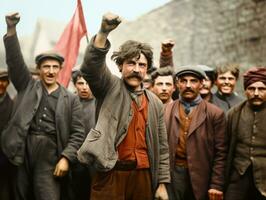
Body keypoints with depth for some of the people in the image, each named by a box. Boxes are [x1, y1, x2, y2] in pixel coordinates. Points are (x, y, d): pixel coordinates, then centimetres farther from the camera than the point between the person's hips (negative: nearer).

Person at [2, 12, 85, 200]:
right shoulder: (28, 87, 11)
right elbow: (15, 61, -1)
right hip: (22, 153, 2)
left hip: (49, 156, -2)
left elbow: (78, 132, 2)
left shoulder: (71, 99, 7)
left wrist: (66, 157, -10)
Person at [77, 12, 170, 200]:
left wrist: (162, 183, 8)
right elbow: (91, 67, -19)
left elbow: (161, 147, 12)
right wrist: (104, 32, -33)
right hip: (111, 175, -3)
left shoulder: (155, 103, 10)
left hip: (143, 175, 4)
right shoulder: (110, 88, 2)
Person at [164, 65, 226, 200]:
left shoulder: (215, 113, -1)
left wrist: (216, 185, -6)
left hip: (200, 176, -1)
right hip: (172, 174, 1)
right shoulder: (166, 110, 4)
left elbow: (220, 153, -2)